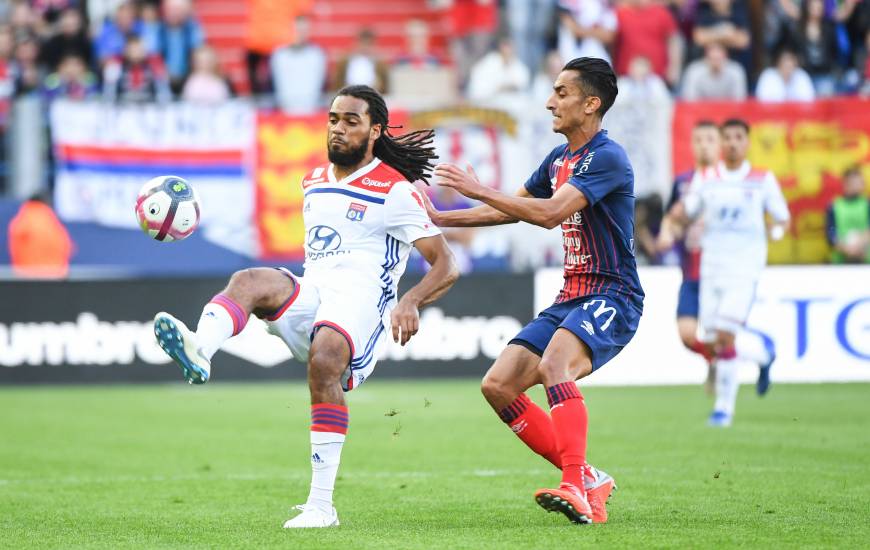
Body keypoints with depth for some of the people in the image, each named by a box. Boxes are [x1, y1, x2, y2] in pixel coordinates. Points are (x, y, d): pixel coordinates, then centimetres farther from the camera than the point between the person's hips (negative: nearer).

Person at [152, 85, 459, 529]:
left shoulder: (395, 191, -1)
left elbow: (446, 268, -5)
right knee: (250, 280, -25)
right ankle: (199, 352, -61)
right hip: (309, 295, 6)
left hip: (359, 305, -6)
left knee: (324, 358, -36)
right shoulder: (315, 182, 20)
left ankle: (321, 505, -30)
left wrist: (411, 302, -23)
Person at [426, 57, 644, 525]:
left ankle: (578, 491, -38)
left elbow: (550, 213, -26)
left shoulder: (607, 158, -14)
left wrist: (478, 190, -22)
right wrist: (440, 218, 23)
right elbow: (511, 210, 28)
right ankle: (586, 479, 5)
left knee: (553, 365, -35)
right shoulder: (558, 160, 15)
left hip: (612, 298, -10)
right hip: (571, 297, 10)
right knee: (497, 386, -1)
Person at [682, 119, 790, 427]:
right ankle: (763, 351, 29)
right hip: (711, 263, 3)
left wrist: (777, 229, -11)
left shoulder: (763, 180, 3)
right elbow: (686, 213, 11)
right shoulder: (705, 179, 8)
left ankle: (724, 406, 0)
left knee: (725, 336, -18)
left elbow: (782, 217, 10)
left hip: (745, 265, -3)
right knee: (712, 342, 1)